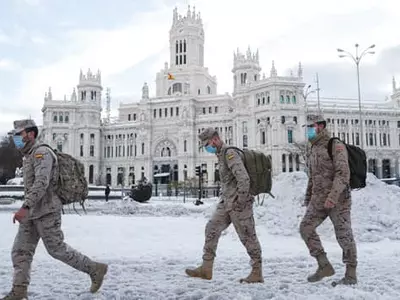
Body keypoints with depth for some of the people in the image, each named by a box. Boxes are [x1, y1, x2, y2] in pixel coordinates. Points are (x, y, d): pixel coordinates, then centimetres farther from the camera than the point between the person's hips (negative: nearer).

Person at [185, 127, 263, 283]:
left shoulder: (230, 154, -16)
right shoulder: (221, 155, 15)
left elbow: (244, 178, -26)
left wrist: (241, 201, -20)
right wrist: (225, 199, 18)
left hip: (238, 204, -10)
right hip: (226, 203, 10)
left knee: (248, 237, 0)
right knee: (212, 230, 7)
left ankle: (257, 273, 12)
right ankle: (206, 268, 13)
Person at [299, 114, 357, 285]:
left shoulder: (336, 146, -10)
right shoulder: (314, 149, 16)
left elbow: (343, 173, -21)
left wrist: (333, 195, -31)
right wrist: (308, 198, 22)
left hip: (338, 200, -8)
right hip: (319, 200, 8)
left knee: (344, 235, -1)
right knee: (306, 228, -2)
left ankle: (351, 273, 13)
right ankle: (324, 266, 5)